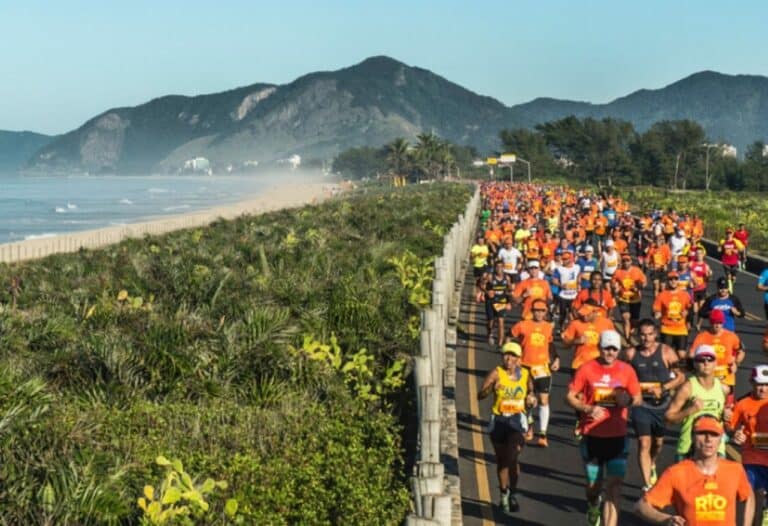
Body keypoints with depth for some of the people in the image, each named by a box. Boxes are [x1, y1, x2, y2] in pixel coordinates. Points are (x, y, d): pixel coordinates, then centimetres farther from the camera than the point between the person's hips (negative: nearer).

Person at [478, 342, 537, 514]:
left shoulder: (525, 374, 1)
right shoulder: (497, 373, -6)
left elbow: (531, 391, 19)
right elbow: (480, 395, -12)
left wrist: (531, 399, -3)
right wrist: (491, 388, -31)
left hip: (517, 421, 0)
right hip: (498, 421, 0)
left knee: (512, 457, -18)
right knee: (501, 460, 12)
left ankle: (512, 493, -1)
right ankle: (504, 494, 29)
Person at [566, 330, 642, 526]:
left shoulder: (626, 370, 0)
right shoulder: (586, 369, -4)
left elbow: (638, 398, 7)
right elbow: (570, 396, -1)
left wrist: (628, 401, -16)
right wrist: (587, 409, -19)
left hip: (617, 436, 0)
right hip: (591, 436, 0)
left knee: (614, 485, -10)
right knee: (594, 484, 13)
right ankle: (593, 506, 47)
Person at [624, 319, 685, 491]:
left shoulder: (666, 352, -7)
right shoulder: (631, 353, -3)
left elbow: (681, 376, -5)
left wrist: (663, 388, -17)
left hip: (662, 404, 1)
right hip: (641, 404, -1)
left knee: (658, 441, 20)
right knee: (644, 444, -10)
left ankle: (652, 465, 52)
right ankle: (647, 485, -8)